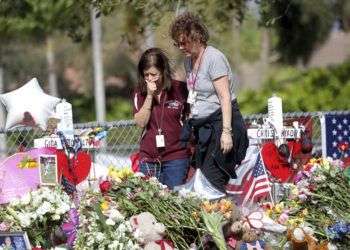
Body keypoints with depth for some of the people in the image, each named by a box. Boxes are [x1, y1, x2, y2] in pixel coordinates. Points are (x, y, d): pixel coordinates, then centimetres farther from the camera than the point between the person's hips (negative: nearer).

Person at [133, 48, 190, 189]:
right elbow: (140, 122, -6)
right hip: (149, 158, 2)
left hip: (176, 157, -2)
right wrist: (149, 95, -12)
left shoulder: (179, 89, -2)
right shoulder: (140, 93, 4)